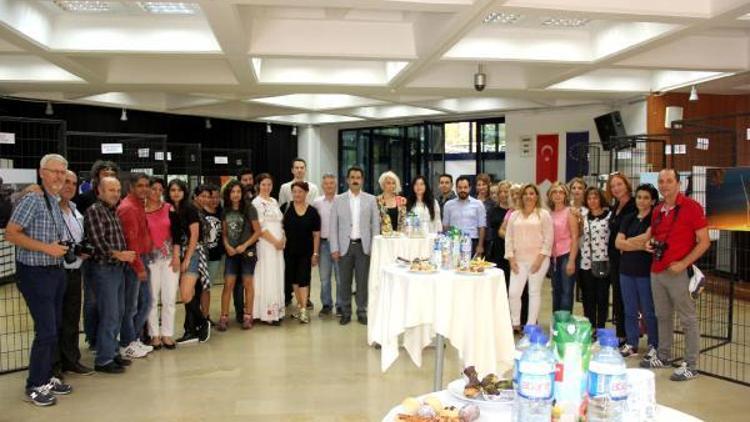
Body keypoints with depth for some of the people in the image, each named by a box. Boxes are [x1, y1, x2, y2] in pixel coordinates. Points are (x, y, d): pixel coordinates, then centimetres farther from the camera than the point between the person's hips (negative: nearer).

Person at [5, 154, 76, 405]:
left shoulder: (56, 202, 11)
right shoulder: (33, 199, -14)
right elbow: (11, 234, -18)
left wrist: (63, 249, 6)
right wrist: (47, 248, -21)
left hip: (55, 271, 8)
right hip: (35, 273, -8)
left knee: (54, 328, 14)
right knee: (46, 331, -6)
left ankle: (46, 377, 28)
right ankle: (34, 386, 10)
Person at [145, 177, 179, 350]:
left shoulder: (168, 208, 5)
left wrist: (176, 256, -2)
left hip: (169, 256, 2)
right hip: (150, 258, -2)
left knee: (169, 297, 3)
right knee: (152, 298, 3)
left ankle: (167, 333, 13)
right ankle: (154, 334, 15)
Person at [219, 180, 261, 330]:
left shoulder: (249, 209, -6)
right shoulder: (226, 211, 6)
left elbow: (258, 231, -6)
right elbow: (224, 233, 11)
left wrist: (244, 246, -13)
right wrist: (227, 246, -6)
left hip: (248, 251, -3)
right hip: (231, 252, 3)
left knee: (247, 284, 4)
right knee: (228, 284, -1)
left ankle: (248, 316, 13)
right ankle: (224, 317, 4)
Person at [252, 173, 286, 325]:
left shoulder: (274, 202, 15)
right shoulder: (257, 202, -7)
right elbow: (260, 227, -14)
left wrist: (283, 240, 0)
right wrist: (275, 241, -14)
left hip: (278, 245, 7)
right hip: (266, 245, -7)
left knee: (277, 277, 9)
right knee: (267, 278, -5)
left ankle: (276, 311, 15)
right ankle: (268, 313, 0)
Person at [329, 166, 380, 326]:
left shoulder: (371, 199, 4)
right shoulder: (338, 199, 3)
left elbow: (375, 224, 4)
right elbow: (333, 226, 2)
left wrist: (374, 247, -2)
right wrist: (334, 248, -4)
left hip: (363, 246, 0)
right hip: (345, 246, 0)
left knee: (363, 281, 4)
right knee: (345, 282, 6)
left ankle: (362, 312, 16)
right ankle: (346, 313, 17)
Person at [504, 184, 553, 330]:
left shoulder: (543, 214, 2)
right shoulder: (515, 215, 12)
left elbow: (548, 239, -3)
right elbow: (509, 238, 10)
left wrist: (540, 259, -11)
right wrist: (511, 258, 1)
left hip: (538, 259, -3)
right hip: (519, 260, 3)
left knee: (534, 292, 3)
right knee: (513, 292, -2)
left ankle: (531, 326, 11)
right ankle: (515, 324, 13)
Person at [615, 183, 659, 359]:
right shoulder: (628, 219, 11)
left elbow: (647, 238, -16)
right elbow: (618, 242, 1)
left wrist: (628, 242, -3)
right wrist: (641, 245, -10)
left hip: (646, 270, -5)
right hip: (626, 269, 5)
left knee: (649, 311, 2)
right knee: (630, 310, 11)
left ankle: (654, 345, 15)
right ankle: (631, 344, 20)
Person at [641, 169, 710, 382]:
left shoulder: (691, 207, -8)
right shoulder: (657, 210, 11)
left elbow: (704, 241, -9)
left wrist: (683, 263, -17)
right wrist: (650, 244, 4)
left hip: (678, 272, -6)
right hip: (657, 271, 6)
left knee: (688, 319, 2)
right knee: (662, 316, 15)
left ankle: (691, 365, 10)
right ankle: (662, 356, 27)